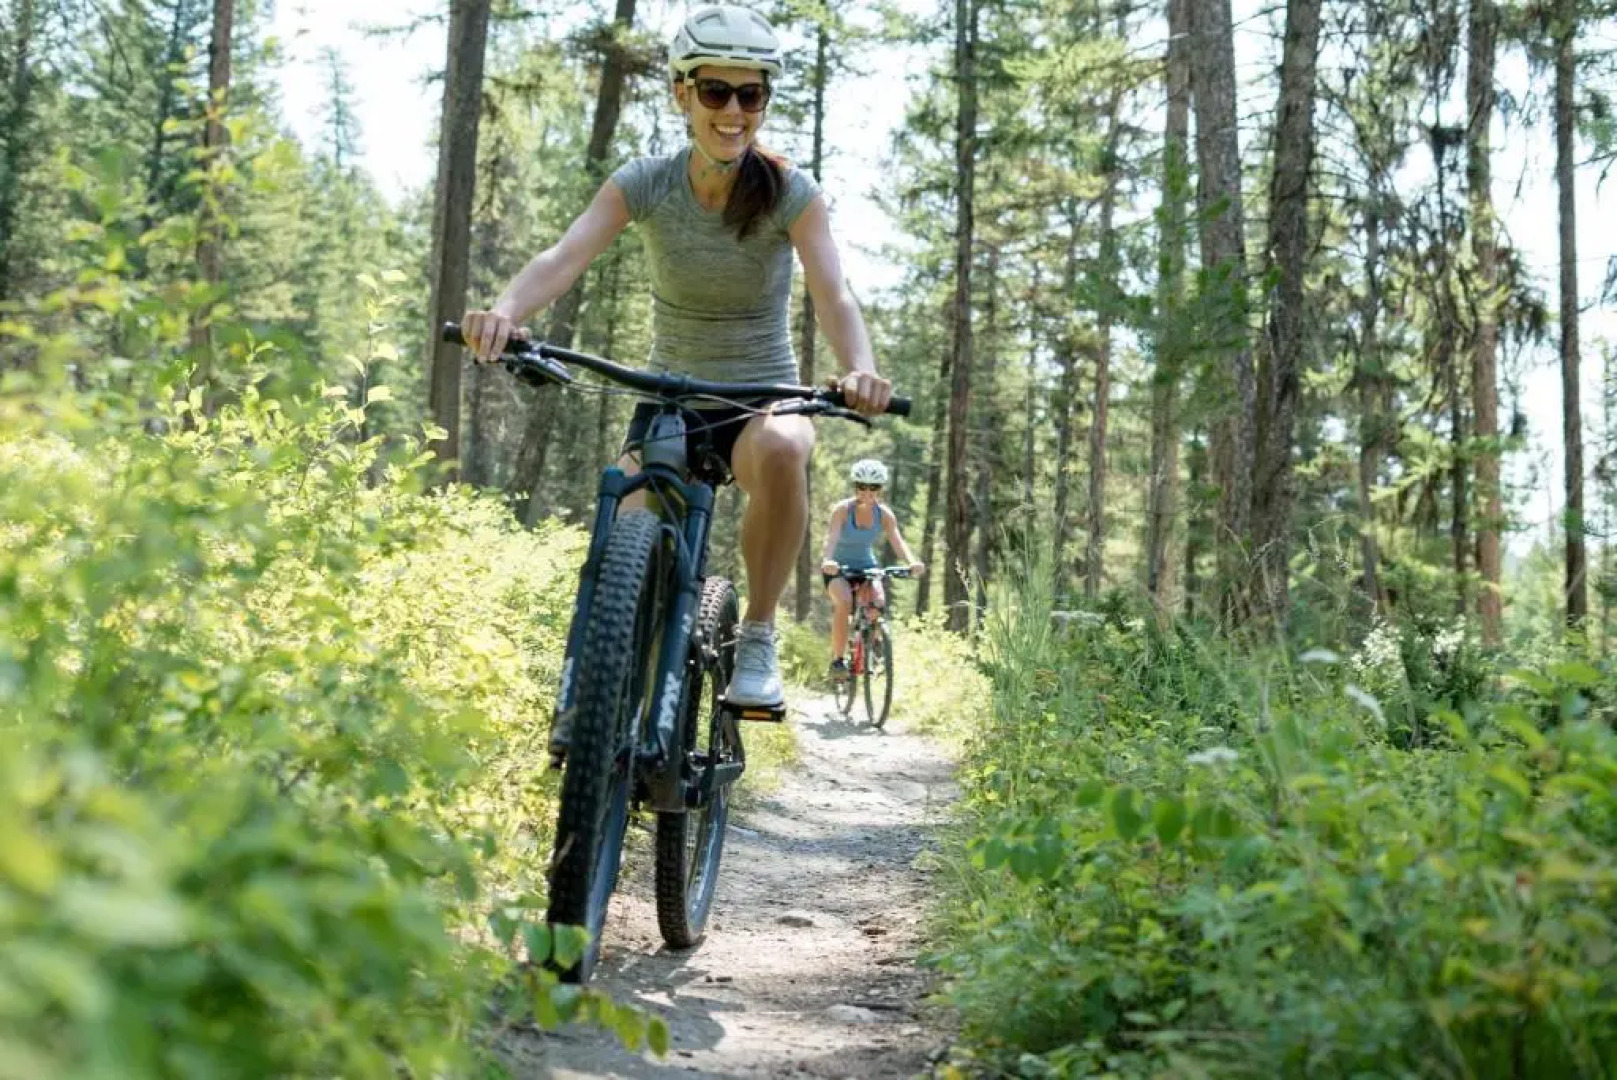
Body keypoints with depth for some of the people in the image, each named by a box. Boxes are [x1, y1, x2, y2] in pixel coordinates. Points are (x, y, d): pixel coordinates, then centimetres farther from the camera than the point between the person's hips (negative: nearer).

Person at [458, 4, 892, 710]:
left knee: (781, 450, -38)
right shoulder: (644, 185, -9)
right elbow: (564, 258, -24)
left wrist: (859, 369, -47)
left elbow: (833, 295, -25)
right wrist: (505, 311, -46)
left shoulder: (790, 193, -12)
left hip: (762, 398, -1)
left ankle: (758, 637, -20)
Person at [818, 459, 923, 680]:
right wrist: (828, 560, -54)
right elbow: (831, 537, -33)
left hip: (867, 566, 3)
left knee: (879, 603, -26)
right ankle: (837, 660, -20)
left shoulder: (884, 514, -10)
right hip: (838, 567, -2)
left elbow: (898, 541, -23)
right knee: (844, 602, -32)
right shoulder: (843, 509, -19)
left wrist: (912, 562, -44)